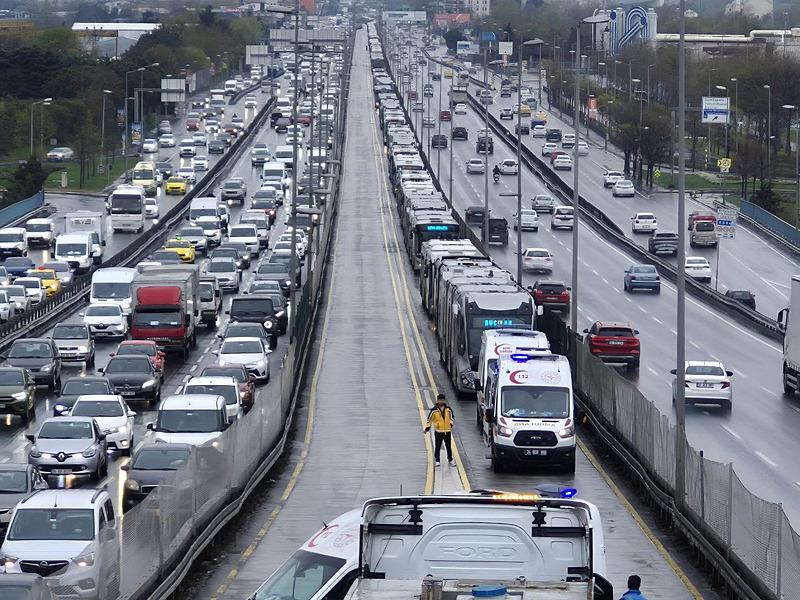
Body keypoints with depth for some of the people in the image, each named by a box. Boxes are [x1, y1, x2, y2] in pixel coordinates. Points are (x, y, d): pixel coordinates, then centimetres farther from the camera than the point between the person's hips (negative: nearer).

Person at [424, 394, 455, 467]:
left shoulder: (448, 409, 2)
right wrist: (427, 428, -2)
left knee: (449, 447, 9)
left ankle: (450, 460, 19)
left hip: (447, 431, 2)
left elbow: (451, 418, 16)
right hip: (438, 431, -2)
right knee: (437, 447, 2)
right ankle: (437, 461, 11)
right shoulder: (434, 410, -6)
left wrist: (451, 424, 8)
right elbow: (430, 419, 0)